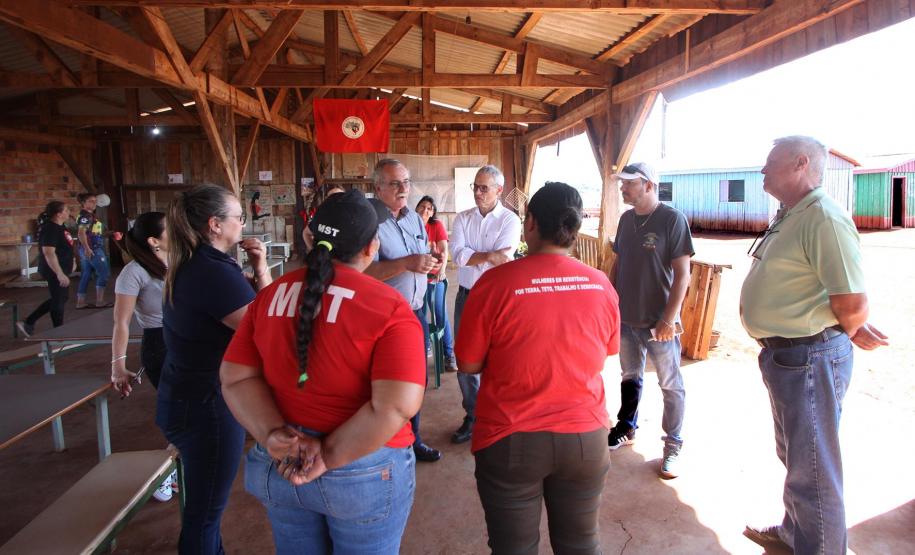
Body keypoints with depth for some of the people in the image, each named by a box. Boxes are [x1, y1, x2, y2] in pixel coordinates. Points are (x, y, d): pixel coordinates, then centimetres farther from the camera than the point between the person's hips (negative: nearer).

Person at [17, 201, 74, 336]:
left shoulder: (59, 226, 9)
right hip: (55, 272, -10)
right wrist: (60, 274, -30)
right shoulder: (50, 229, -21)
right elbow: (49, 253, -28)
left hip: (60, 269, 10)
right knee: (58, 301, 2)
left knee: (61, 298, 19)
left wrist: (70, 263, 27)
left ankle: (28, 323, 23)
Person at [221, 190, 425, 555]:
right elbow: (396, 406, -26)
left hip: (281, 467, 5)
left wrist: (274, 435, -10)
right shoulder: (389, 308, -18)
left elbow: (236, 378, -2)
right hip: (364, 473, -4)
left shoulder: (271, 296, -2)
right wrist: (329, 457, -18)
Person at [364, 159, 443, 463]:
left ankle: (412, 440, 34)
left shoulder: (415, 219, 11)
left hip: (416, 312, 7)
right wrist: (406, 263, -30)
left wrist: (432, 263, -4)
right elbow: (362, 271, -23)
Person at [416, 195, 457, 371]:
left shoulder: (437, 225, -5)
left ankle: (449, 354, 7)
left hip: (436, 276, -1)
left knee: (441, 314, -1)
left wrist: (442, 269, -30)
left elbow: (445, 250, -13)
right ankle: (423, 348, 26)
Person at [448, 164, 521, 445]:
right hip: (466, 296, 4)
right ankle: (472, 417, 26)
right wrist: (490, 256, -19)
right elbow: (458, 255, -10)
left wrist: (472, 257, -15)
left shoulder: (510, 220, -5)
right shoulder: (463, 219, 5)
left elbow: (502, 261, -18)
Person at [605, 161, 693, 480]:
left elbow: (682, 274, -14)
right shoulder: (626, 219, 6)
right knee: (630, 377, 19)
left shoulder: (672, 219, -12)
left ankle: (673, 446, 21)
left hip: (658, 322, -6)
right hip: (626, 318, 6)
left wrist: (669, 319, -18)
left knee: (671, 385, 7)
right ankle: (627, 429, 37)